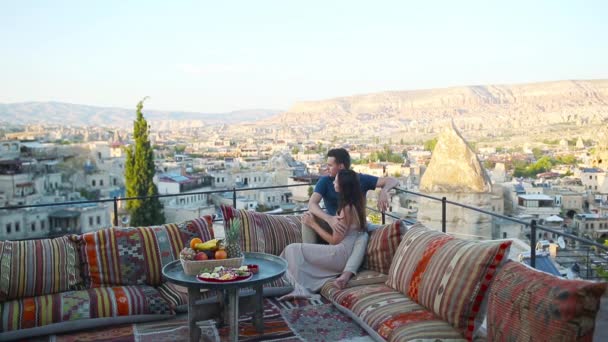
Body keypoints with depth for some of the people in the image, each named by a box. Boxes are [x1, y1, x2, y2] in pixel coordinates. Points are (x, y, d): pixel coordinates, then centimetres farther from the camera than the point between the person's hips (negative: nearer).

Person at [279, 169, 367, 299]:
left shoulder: (347, 208, -16)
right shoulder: (355, 203, 11)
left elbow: (334, 240, -13)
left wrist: (313, 224, -5)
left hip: (341, 254, -10)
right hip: (344, 254, 10)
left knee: (293, 250, -8)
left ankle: (299, 288, -4)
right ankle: (299, 289, 0)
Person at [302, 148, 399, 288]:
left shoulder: (361, 180, -10)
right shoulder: (325, 181, -11)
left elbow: (392, 181, -13)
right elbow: (312, 204, -26)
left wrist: (383, 192, -38)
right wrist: (329, 219, -45)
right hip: (330, 223, 1)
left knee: (363, 238, -36)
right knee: (307, 217, -26)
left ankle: (346, 275, -56)